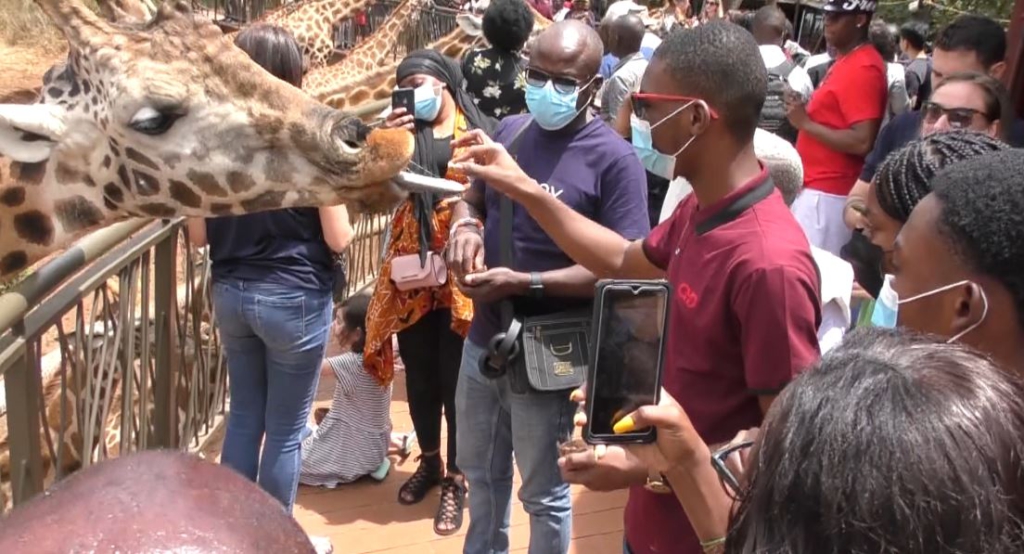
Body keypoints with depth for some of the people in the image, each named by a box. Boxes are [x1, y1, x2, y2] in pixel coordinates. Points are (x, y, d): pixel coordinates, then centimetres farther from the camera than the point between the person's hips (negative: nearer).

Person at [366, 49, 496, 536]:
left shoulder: (479, 129, 0)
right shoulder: (404, 130, 8)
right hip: (411, 266, 3)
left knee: (457, 376, 2)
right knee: (419, 373, 13)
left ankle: (456, 479, 17)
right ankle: (429, 462, 34)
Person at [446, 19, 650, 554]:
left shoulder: (613, 159, -17)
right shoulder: (509, 130, 2)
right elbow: (472, 198, 16)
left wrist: (524, 283, -27)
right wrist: (465, 226, -8)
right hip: (483, 340, 7)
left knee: (544, 492, 14)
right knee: (481, 472, 26)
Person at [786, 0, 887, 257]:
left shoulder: (863, 69, -16)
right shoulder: (846, 60, 14)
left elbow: (862, 142, -23)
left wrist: (805, 123, -17)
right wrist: (808, 112, 9)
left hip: (827, 193, -10)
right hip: (818, 187, 10)